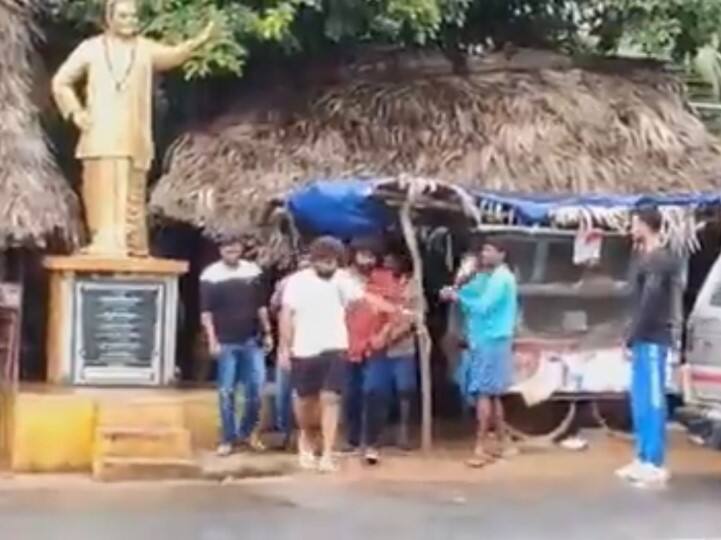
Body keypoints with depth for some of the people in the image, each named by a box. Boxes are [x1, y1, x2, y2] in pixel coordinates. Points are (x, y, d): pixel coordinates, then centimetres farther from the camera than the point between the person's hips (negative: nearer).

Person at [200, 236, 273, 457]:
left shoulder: (253, 271, 4)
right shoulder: (211, 275, -5)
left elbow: (261, 306, 11)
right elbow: (206, 312, -6)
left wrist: (267, 333, 8)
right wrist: (212, 340, -12)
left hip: (252, 340, 3)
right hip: (226, 343, -3)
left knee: (257, 385, 2)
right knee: (226, 391, 2)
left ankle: (248, 431, 20)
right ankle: (228, 438, 11)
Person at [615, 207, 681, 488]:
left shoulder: (658, 260, -14)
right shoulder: (651, 258, 17)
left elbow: (651, 302, -20)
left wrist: (633, 338, -15)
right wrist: (635, 337, 13)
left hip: (652, 340, -10)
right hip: (646, 340, 10)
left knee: (652, 401, -7)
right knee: (641, 401, 13)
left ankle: (655, 465, -4)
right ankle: (643, 459, 20)